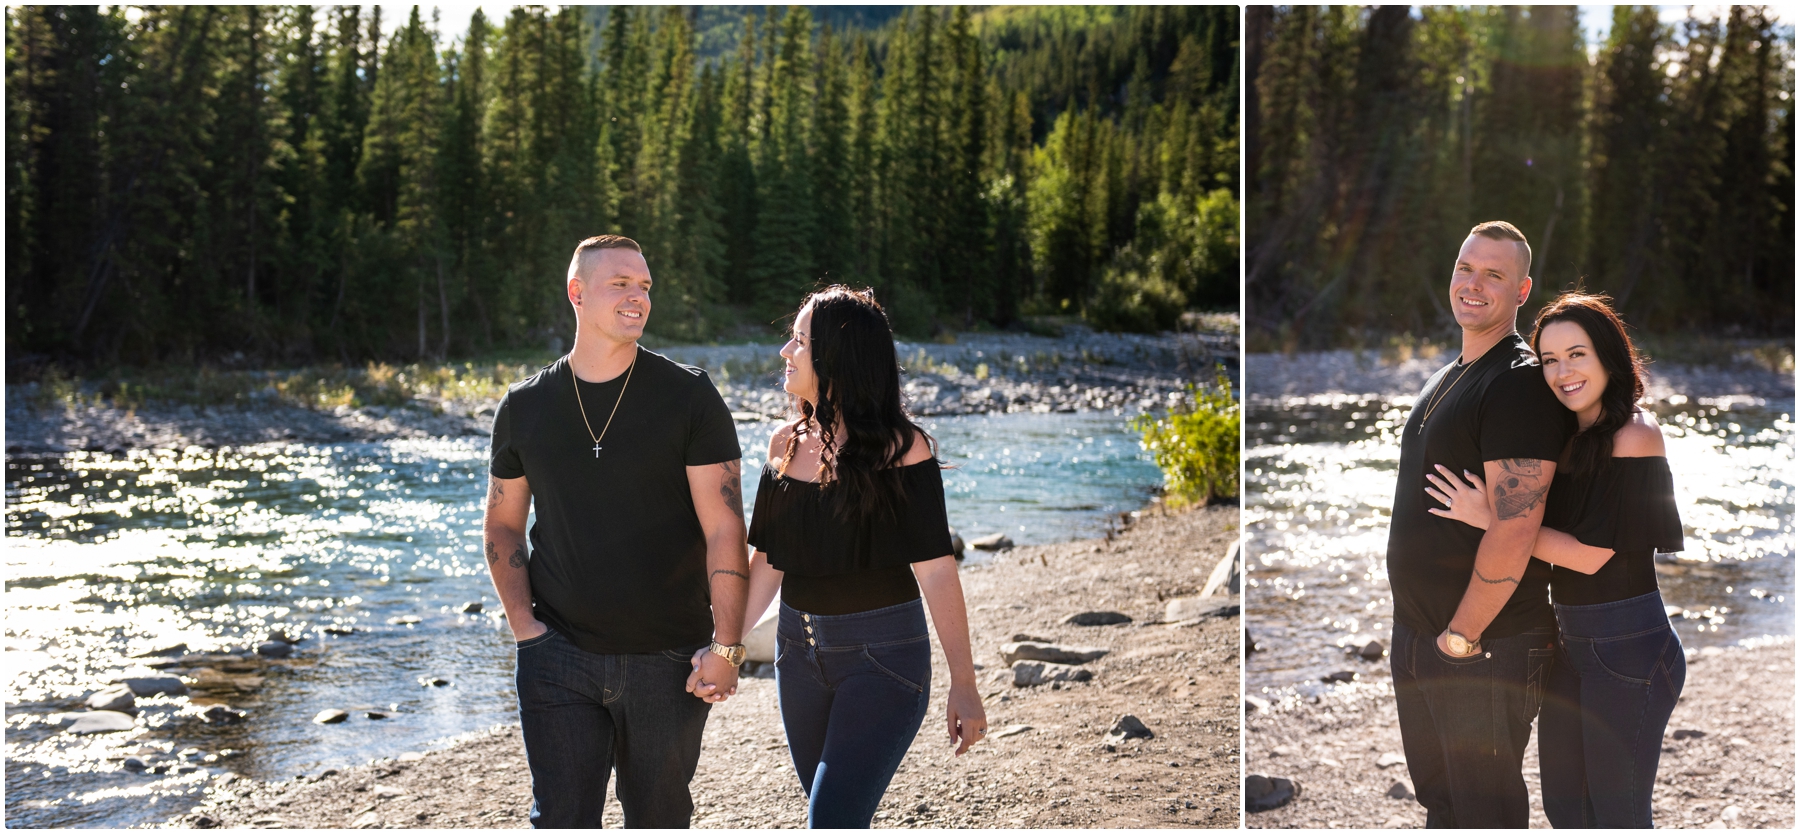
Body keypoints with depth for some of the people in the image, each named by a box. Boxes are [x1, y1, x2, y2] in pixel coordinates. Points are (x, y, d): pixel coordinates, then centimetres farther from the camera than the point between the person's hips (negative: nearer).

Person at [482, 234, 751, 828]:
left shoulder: (688, 396, -4)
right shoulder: (525, 407, 4)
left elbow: (725, 529, -7)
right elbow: (502, 527, 13)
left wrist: (725, 646, -13)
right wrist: (524, 624, 0)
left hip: (668, 661, -1)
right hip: (559, 656, 1)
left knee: (658, 819, 12)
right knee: (561, 821, -3)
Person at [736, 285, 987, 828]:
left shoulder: (899, 450, -12)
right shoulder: (785, 446, 5)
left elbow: (935, 568, -13)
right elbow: (767, 560, 10)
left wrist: (964, 685, -13)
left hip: (884, 658, -6)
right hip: (799, 651, 6)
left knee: (830, 820, -15)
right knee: (836, 815, 13)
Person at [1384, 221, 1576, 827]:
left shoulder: (1522, 384, -16)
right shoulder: (1445, 378, 14)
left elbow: (1514, 530, -23)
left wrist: (1460, 637, -18)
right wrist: (1419, 629, 17)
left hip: (1486, 648, -9)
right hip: (1415, 636, 9)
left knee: (1484, 812, 2)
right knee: (1438, 804, 18)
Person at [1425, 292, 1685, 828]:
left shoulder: (1634, 436, -16)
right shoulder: (1568, 439, 8)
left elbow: (1591, 554, -18)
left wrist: (1487, 518, -16)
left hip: (1627, 647, -8)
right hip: (1571, 641, 8)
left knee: (1616, 814, 2)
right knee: (1563, 804, 17)